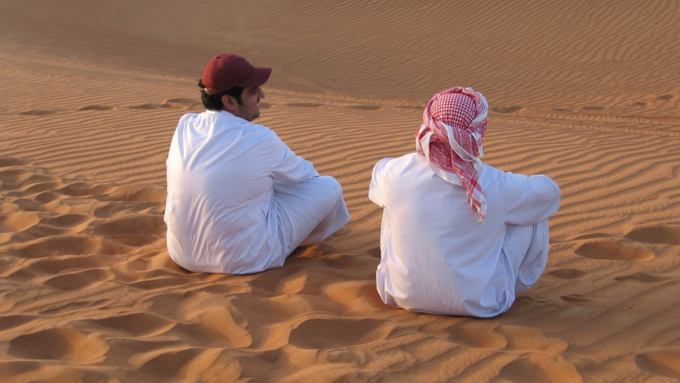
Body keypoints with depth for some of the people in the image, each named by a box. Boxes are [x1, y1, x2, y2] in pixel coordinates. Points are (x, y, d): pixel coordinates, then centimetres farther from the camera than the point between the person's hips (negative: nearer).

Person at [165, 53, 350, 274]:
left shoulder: (184, 126, -5)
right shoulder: (260, 140, -20)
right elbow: (303, 173, 0)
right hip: (242, 262, -6)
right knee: (329, 186, 5)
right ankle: (308, 237, 37)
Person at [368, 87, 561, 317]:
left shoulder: (394, 173, -16)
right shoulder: (496, 186, -20)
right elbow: (550, 191, 0)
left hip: (402, 296, 3)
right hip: (477, 305, -2)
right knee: (534, 212, 10)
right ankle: (518, 281, 33)